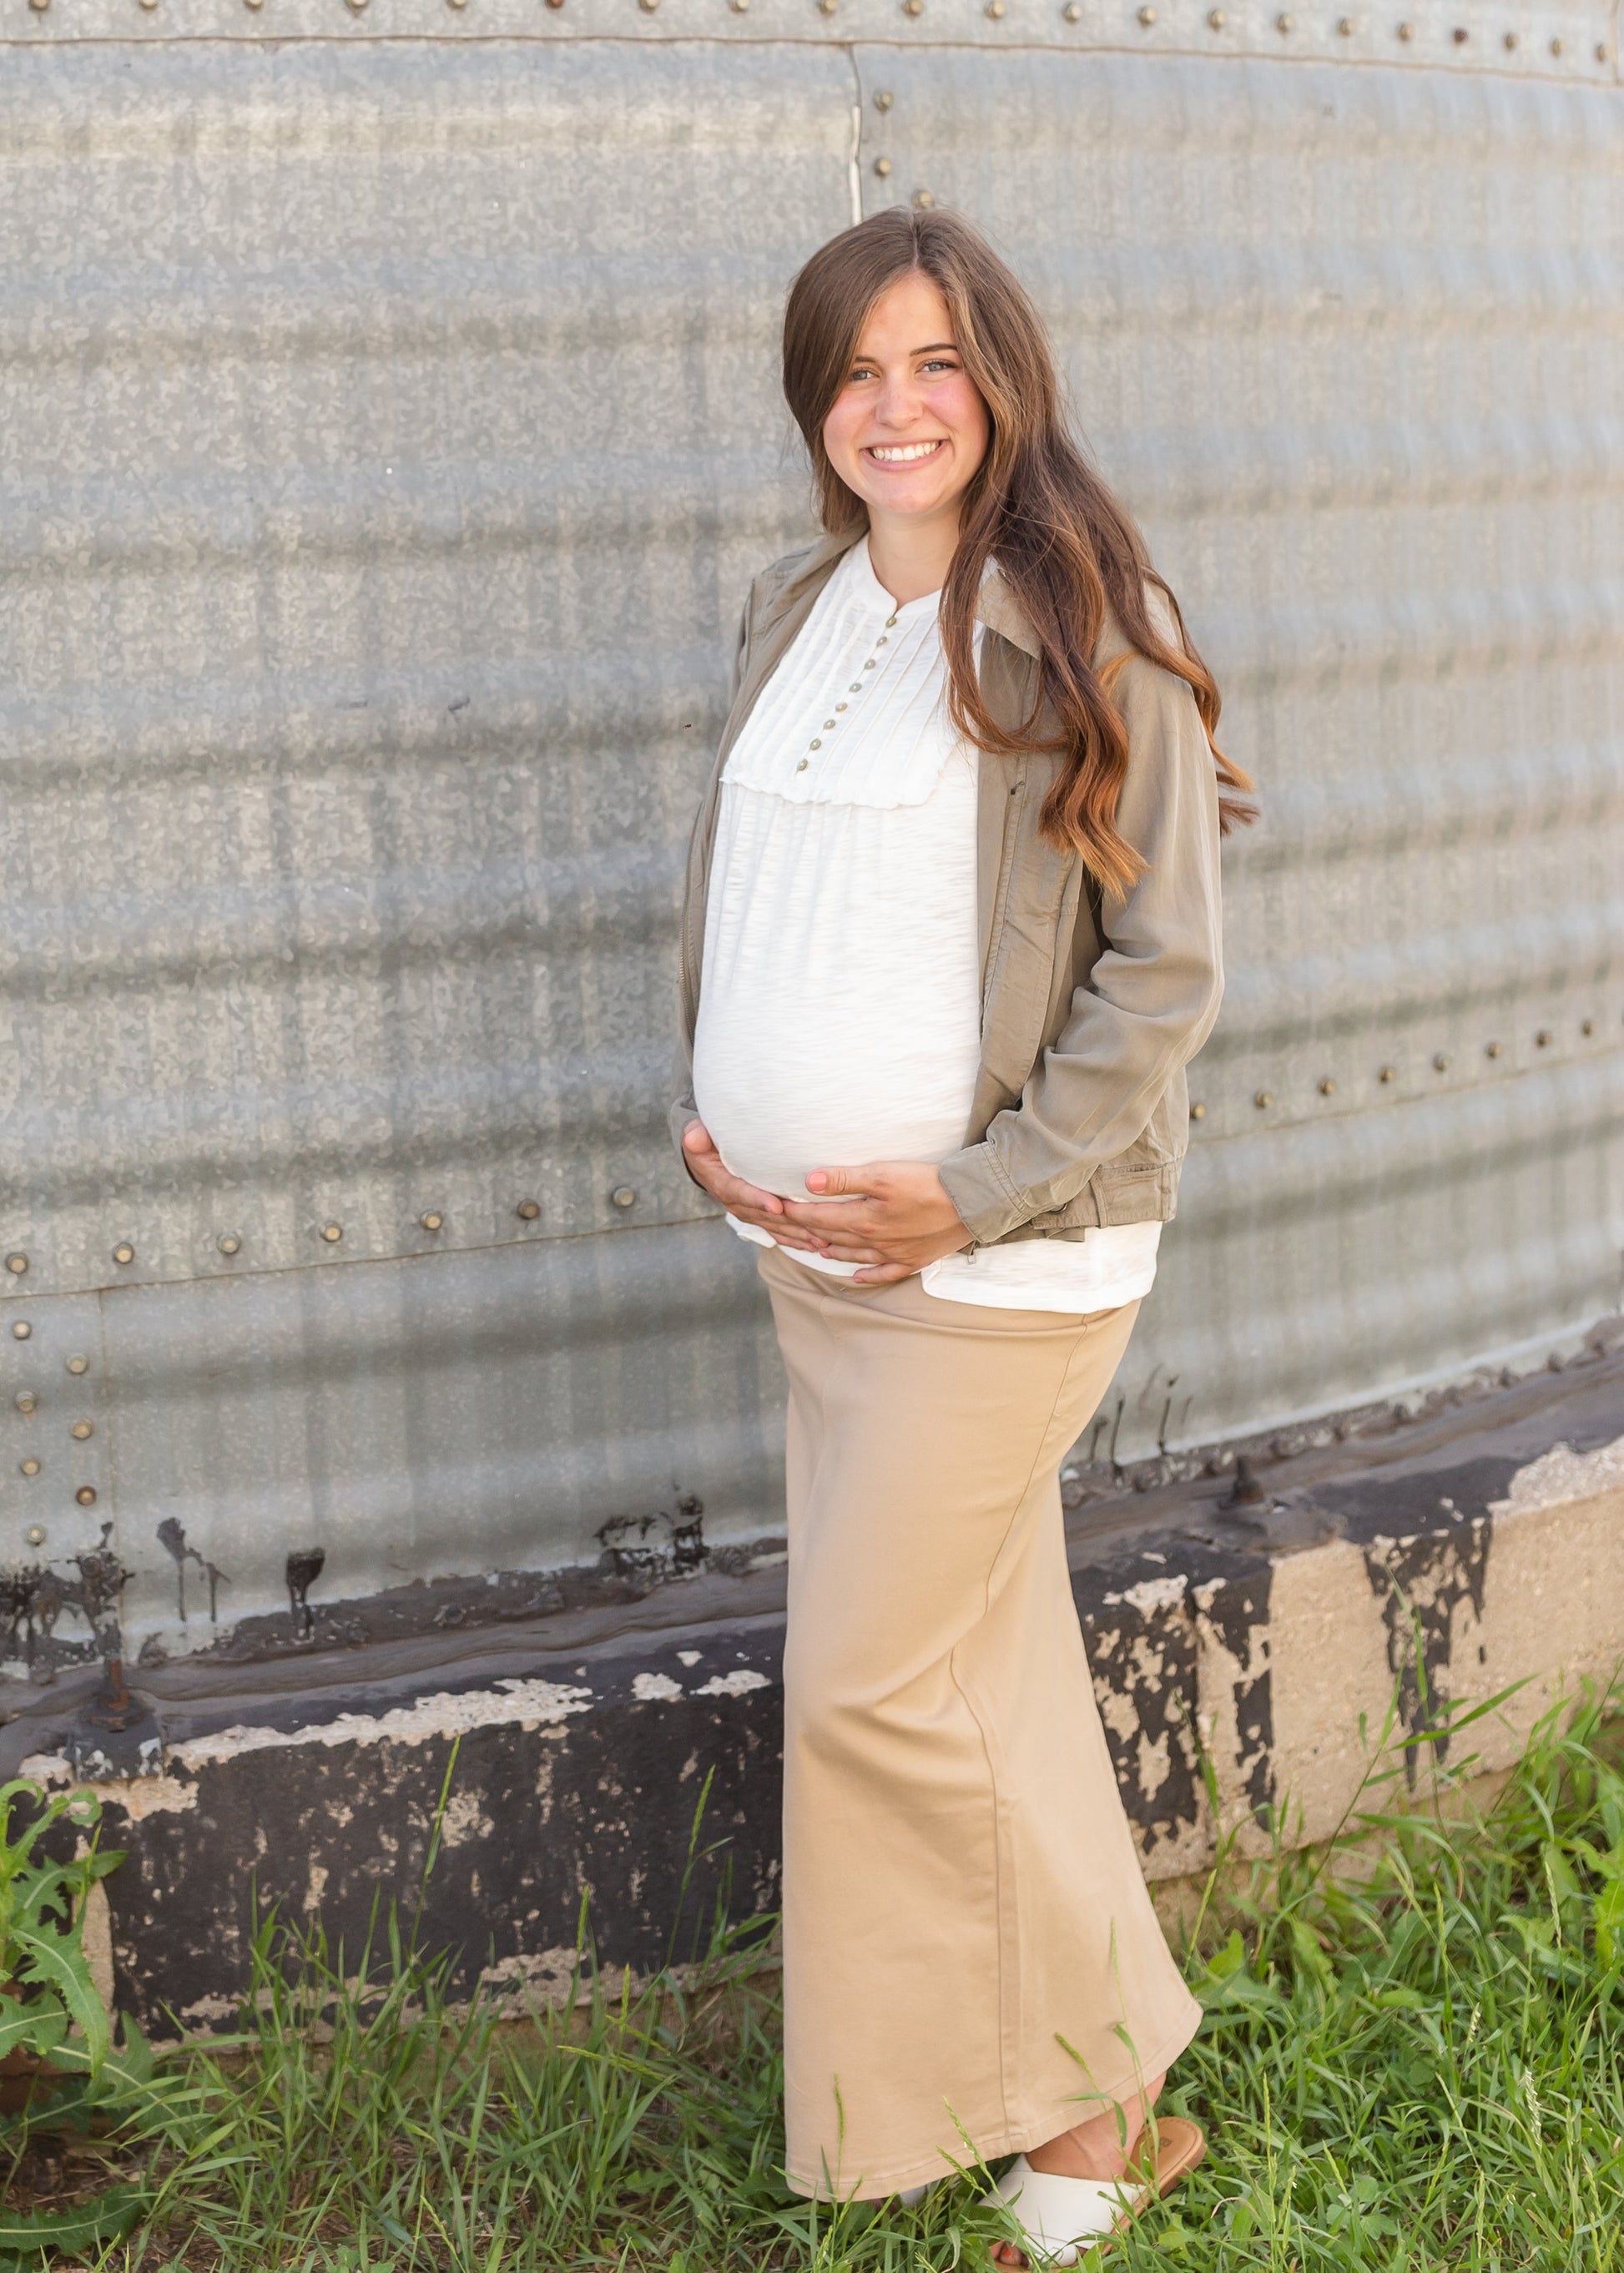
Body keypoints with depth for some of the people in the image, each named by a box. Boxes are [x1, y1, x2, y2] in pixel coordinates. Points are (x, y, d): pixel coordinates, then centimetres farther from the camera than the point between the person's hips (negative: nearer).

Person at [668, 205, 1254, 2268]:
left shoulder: (1085, 631, -13)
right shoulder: (792, 614, 8)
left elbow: (1165, 966, -13)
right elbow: (727, 882, 18)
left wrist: (974, 1196, -16)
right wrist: (705, 1110, 4)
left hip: (996, 1259, -7)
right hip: (808, 1244, 7)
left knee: (869, 1687, -3)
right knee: (984, 1668, 15)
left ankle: (1082, 2099, 17)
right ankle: (1087, 2090, 32)